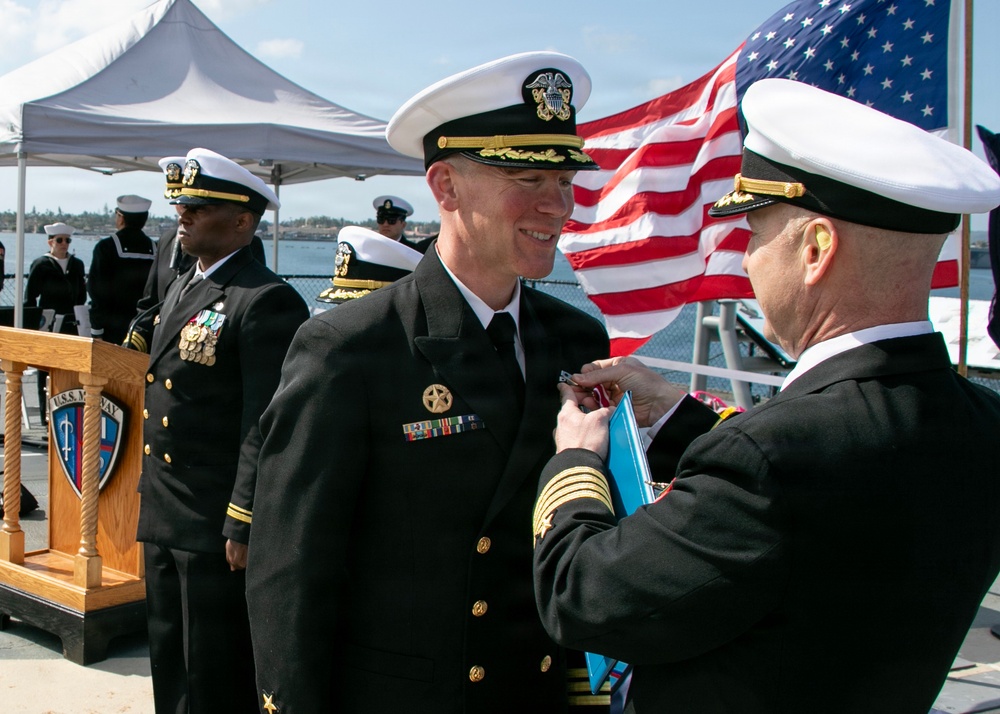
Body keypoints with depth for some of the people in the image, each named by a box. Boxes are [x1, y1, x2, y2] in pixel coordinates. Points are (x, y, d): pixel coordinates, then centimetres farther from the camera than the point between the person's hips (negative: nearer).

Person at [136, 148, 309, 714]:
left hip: (219, 528, -9)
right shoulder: (183, 288, 14)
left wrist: (244, 527, -22)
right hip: (164, 519, 9)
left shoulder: (267, 302, -17)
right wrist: (153, 495, 20)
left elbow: (268, 427, -21)